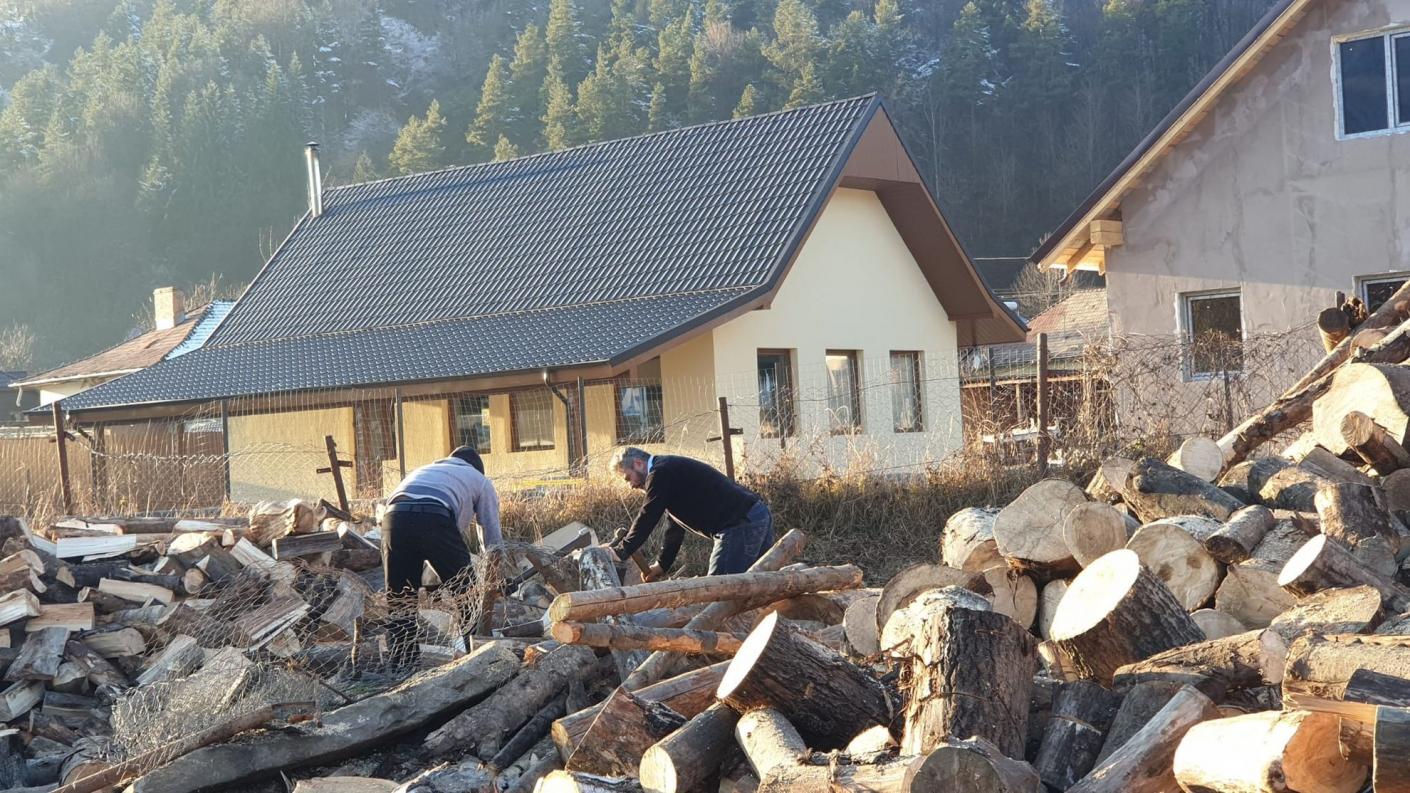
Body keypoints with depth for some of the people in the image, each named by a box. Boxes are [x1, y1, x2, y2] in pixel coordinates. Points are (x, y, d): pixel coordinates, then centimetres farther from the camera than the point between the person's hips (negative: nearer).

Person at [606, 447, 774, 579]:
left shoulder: (660, 474, -9)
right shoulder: (669, 468, 24)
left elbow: (647, 518, -9)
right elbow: (674, 528, 30)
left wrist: (620, 552, 1)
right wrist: (662, 565, 31)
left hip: (740, 525, -10)